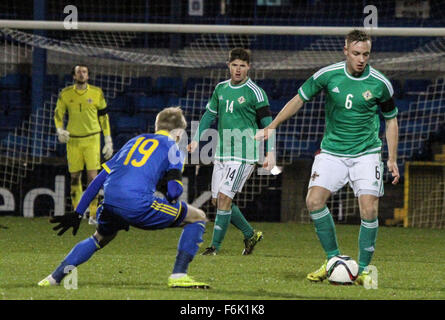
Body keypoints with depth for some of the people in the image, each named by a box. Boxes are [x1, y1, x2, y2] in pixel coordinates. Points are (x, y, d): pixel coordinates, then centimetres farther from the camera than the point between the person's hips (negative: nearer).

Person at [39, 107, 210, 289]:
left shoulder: (135, 141, 31)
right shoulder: (172, 147, 15)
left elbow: (100, 178, 27)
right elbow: (174, 190, 1)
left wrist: (77, 213, 29)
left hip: (110, 203, 6)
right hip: (138, 202, -6)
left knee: (100, 238, 38)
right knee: (197, 217, 10)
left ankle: (55, 278, 31)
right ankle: (178, 276, 0)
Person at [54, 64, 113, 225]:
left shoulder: (96, 93, 0)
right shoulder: (65, 94, 2)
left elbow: (103, 116, 7)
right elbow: (58, 113, 13)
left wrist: (108, 141, 6)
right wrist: (60, 130, -7)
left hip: (92, 139, -1)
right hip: (73, 139, 1)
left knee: (92, 176, -10)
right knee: (75, 177, 4)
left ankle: (93, 214, -7)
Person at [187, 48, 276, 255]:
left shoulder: (255, 92, -7)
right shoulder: (221, 88, 12)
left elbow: (267, 123, -5)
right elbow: (209, 114, 22)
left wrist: (270, 152, -12)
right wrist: (196, 139, 13)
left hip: (244, 154, -7)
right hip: (221, 153, 7)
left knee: (224, 197, -14)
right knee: (217, 200, 7)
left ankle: (215, 246, -8)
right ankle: (250, 234, 23)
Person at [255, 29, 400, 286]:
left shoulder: (381, 84, -7)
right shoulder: (328, 75, -6)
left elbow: (391, 120, 8)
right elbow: (300, 99, 7)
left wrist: (392, 159, 4)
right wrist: (272, 126, 4)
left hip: (367, 153, -1)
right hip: (332, 151, 1)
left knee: (369, 209, -16)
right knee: (314, 200, -15)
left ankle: (363, 268, 1)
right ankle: (334, 260, 2)